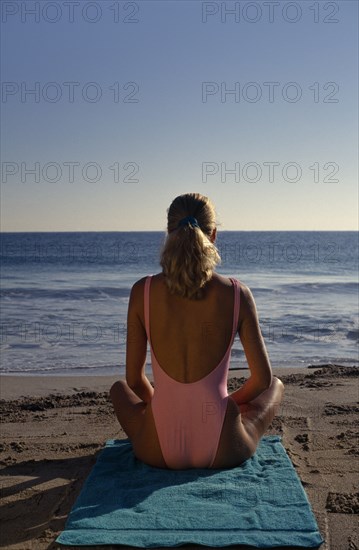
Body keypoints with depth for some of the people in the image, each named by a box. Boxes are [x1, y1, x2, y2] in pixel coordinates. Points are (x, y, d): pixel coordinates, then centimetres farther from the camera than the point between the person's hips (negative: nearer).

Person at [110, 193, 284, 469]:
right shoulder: (237, 294, -9)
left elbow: (134, 379, 1)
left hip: (157, 451, 1)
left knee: (119, 388, 35)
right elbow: (263, 378, 0)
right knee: (276, 386, 31)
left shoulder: (142, 291, -8)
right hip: (224, 452, -1)